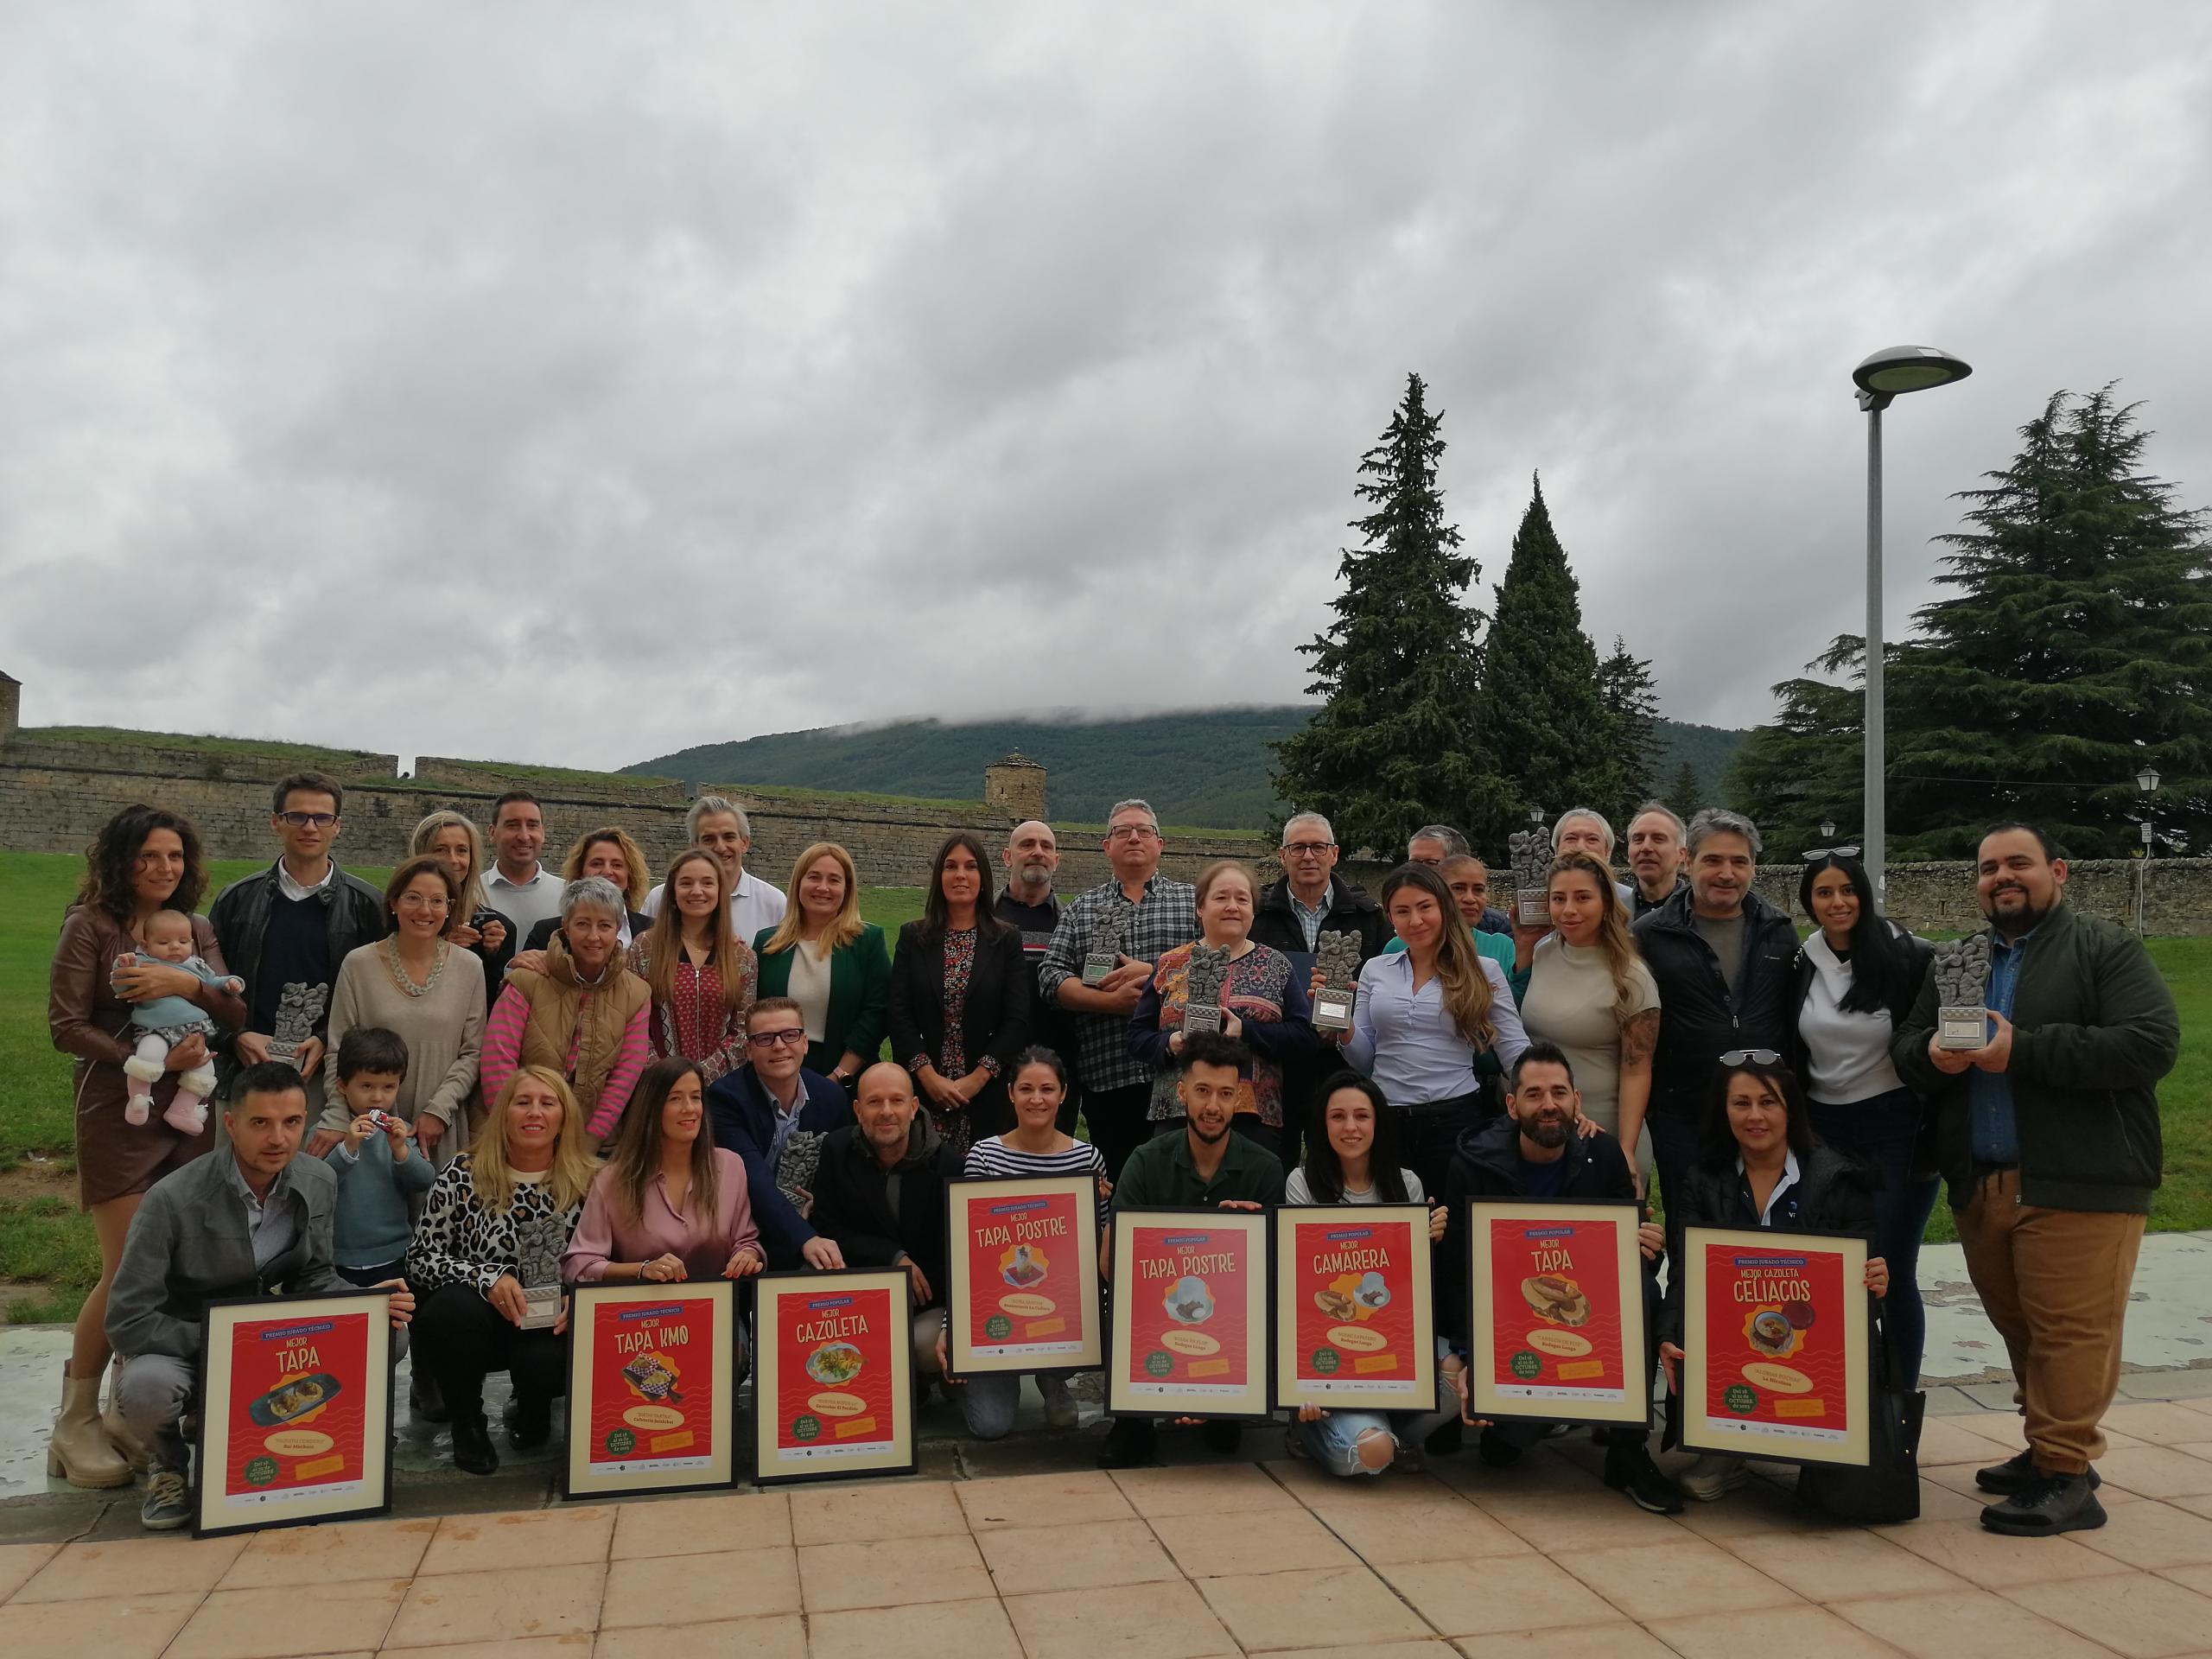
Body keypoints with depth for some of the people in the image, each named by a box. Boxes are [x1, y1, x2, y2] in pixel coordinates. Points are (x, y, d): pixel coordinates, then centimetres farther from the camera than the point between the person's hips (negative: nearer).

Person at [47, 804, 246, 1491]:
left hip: (189, 1113, 5)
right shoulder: (90, 926, -4)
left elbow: (237, 1015, 2)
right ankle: (75, 1425, 10)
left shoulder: (195, 930, 10)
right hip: (118, 1115, -5)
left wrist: (188, 984, -16)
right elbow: (65, 1025, -9)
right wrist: (151, 1061, -17)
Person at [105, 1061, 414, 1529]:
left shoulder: (318, 1184, -6)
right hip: (184, 1349, -4)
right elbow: (127, 1322, -19)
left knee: (386, 1335, -18)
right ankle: (168, 1463, 0)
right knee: (146, 1387, -38)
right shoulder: (173, 1199, -21)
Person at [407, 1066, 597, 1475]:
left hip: (550, 1325, 0)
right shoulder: (463, 1176, -5)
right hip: (471, 1321, 0)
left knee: (544, 1363, -32)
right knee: (455, 1306, -33)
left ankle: (532, 1411, 12)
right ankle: (468, 1424, -2)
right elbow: (420, 1259, -7)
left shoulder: (586, 1183, -2)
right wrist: (487, 1277, -22)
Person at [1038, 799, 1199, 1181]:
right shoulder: (1081, 908, 14)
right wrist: (1113, 1001, -10)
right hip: (1105, 1074, 1)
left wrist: (1152, 974, -11)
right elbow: (1052, 978, 3)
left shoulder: (1192, 901, 10)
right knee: (1114, 1181, 6)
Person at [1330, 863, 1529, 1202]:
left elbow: (1516, 1052, 0)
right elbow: (1364, 1060, 10)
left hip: (1455, 1120, -2)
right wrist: (1342, 1026, -9)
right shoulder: (1375, 971, 7)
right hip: (1385, 1122, 2)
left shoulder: (1483, 971, 0)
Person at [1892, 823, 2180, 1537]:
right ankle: (2049, 1447, 26)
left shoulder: (2106, 949, -1)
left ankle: (2066, 1475, 2)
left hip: (2078, 1184, -6)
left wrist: (2024, 1049, -19)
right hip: (1979, 1183, 6)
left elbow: (2152, 1043, -14)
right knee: (2019, 1330, 12)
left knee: (2070, 1332, -6)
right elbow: (1905, 1046, 15)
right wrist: (1932, 1054, -10)